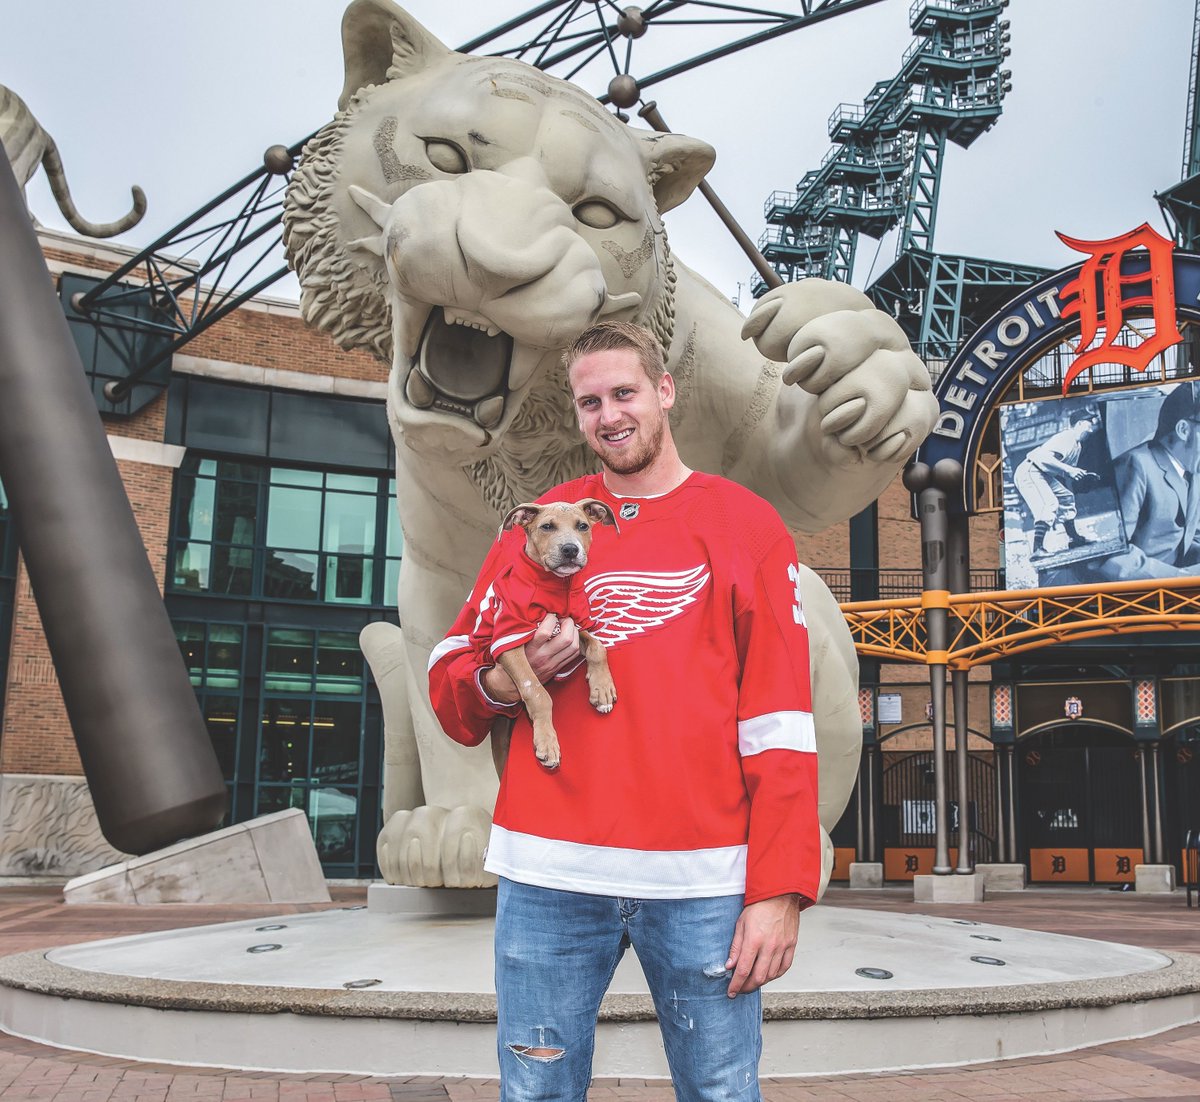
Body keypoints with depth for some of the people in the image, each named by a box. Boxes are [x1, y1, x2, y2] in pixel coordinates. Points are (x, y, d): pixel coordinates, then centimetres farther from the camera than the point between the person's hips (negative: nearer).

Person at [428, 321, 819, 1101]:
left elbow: (779, 721, -1)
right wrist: (509, 679, -9)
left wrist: (780, 890, -8)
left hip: (703, 878, -2)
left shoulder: (745, 524, 5)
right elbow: (450, 689, 14)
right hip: (549, 873, 2)